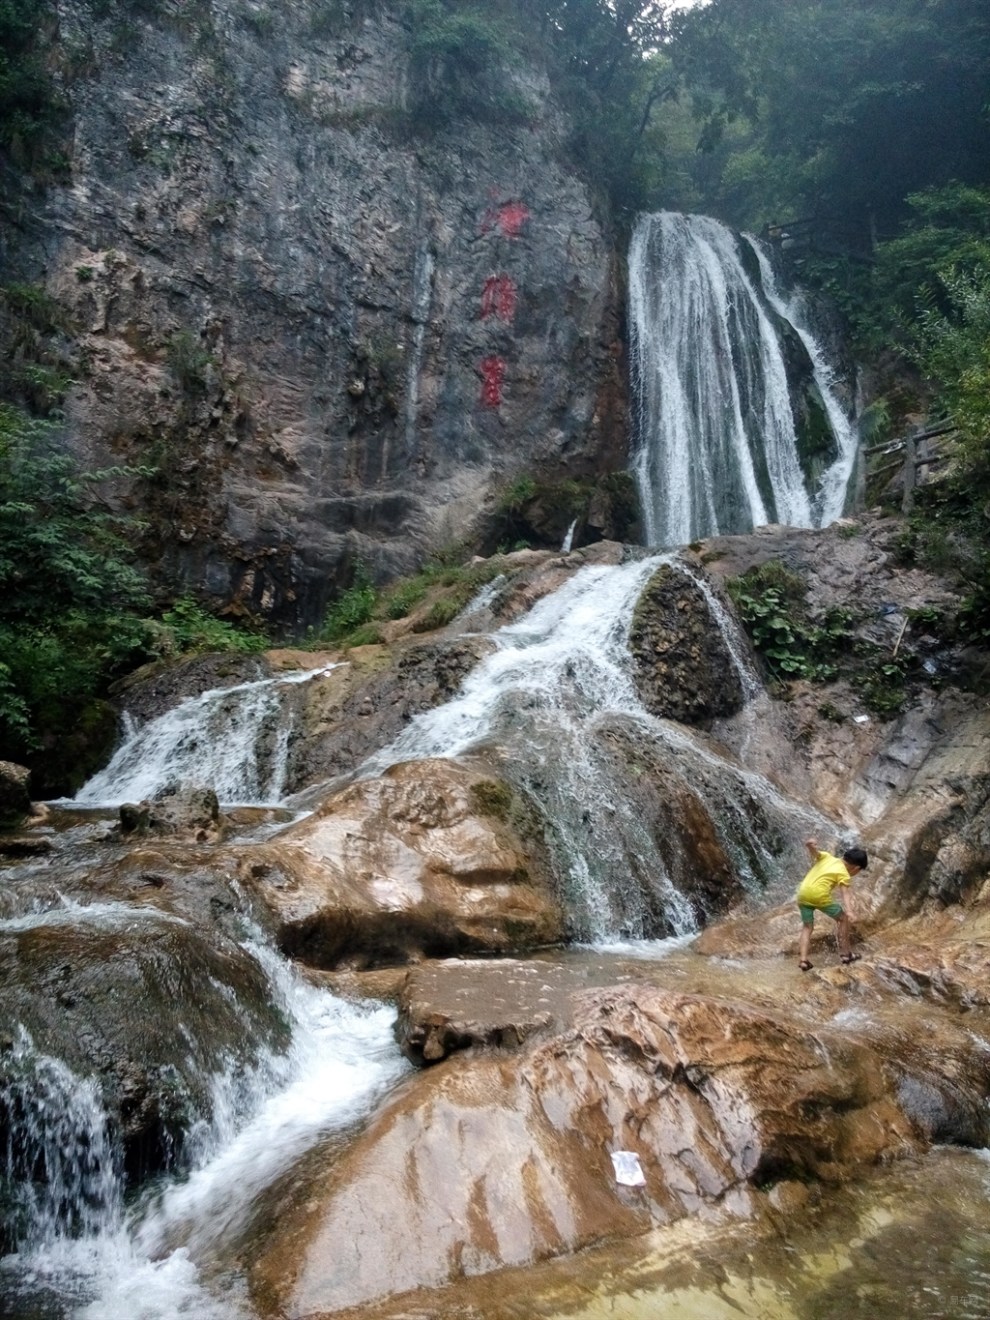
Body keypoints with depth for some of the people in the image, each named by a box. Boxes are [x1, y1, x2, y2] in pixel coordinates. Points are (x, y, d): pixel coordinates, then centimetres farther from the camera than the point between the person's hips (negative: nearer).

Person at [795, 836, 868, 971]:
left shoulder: (826, 857, 20)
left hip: (802, 894, 5)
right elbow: (846, 893, -9)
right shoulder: (844, 874, 5)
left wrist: (810, 845, -19)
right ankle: (846, 953, 23)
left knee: (807, 927, 16)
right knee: (843, 918, 18)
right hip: (820, 896, -5)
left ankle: (803, 960, 1)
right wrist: (849, 911, -20)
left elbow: (815, 852, 4)